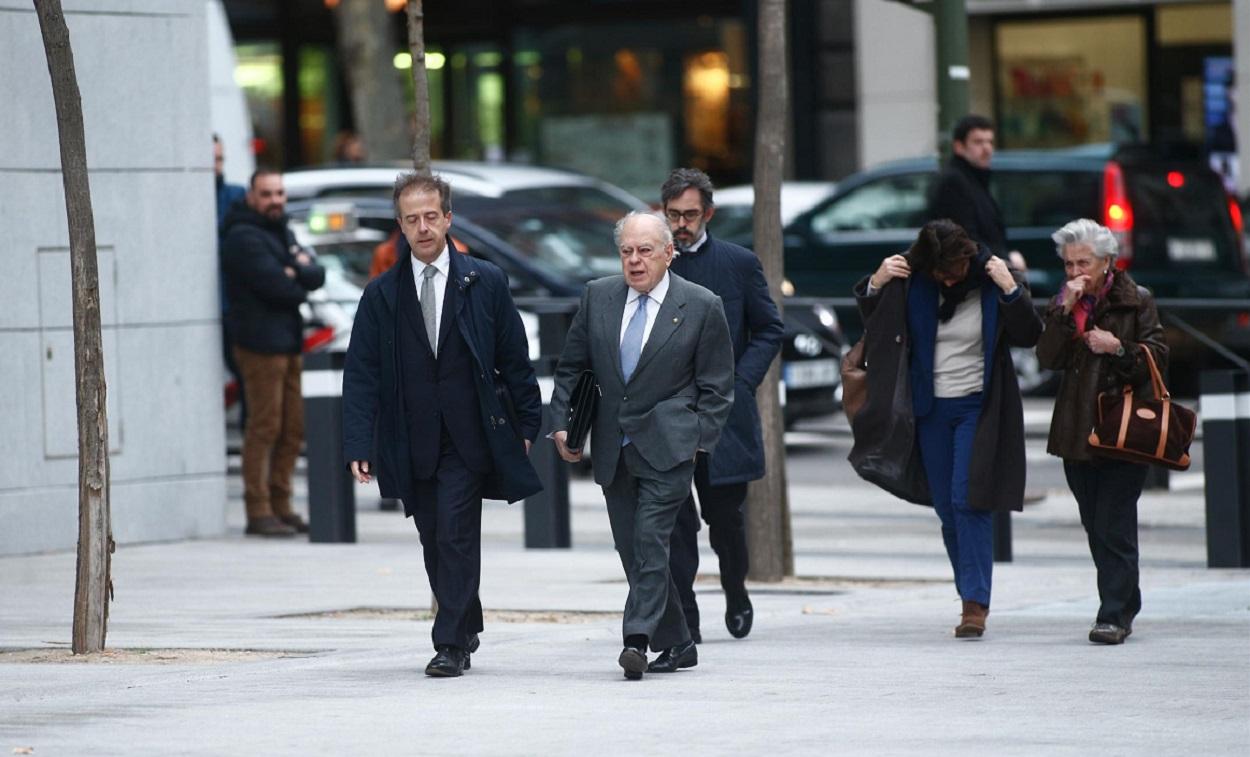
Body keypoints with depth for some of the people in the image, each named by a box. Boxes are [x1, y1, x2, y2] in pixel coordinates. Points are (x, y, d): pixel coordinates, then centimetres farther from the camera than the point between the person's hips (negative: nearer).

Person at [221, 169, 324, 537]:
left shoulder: (283, 234, 20)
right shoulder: (244, 238, -9)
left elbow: (317, 275, 10)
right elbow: (276, 287, -19)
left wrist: (295, 273, -10)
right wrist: (301, 284, 1)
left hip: (289, 341, 9)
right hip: (260, 344, -9)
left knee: (292, 428, 9)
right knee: (264, 428, -9)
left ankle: (280, 506, 15)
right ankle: (258, 512, -8)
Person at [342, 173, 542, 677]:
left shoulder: (485, 283, 1)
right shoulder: (382, 294, 4)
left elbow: (515, 361, 6)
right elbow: (361, 374, 1)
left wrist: (526, 426, 5)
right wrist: (359, 445, -7)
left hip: (468, 440, -2)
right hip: (412, 443, 2)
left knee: (456, 536, -10)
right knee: (434, 543, 9)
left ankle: (451, 645, -5)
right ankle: (466, 629, 26)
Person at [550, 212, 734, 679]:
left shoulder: (702, 307, -3)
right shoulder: (597, 297, 7)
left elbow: (716, 386, 2)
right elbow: (570, 368, 14)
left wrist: (699, 442, -6)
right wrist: (562, 424, 4)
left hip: (667, 447, -5)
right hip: (612, 448, 5)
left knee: (650, 541, -17)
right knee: (633, 552, 7)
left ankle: (638, 639, -21)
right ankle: (676, 645, 18)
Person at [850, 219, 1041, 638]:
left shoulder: (992, 280, -8)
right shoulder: (911, 283, -2)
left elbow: (1030, 336, -10)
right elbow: (872, 319, 11)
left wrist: (1011, 290, -22)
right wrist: (876, 284, -9)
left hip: (978, 408, -4)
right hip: (931, 409, 4)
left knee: (968, 501, -14)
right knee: (947, 509, 6)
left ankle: (975, 602, -14)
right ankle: (974, 599, 17)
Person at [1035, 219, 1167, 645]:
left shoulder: (1136, 302, -1)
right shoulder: (1062, 304, 9)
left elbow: (1157, 358, -2)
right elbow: (1047, 359, -4)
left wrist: (1119, 349, -18)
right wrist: (1066, 311, -14)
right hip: (1077, 430, 5)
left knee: (1114, 527, -11)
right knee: (1095, 527, 9)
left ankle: (1114, 616, -11)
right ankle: (1124, 607, 21)